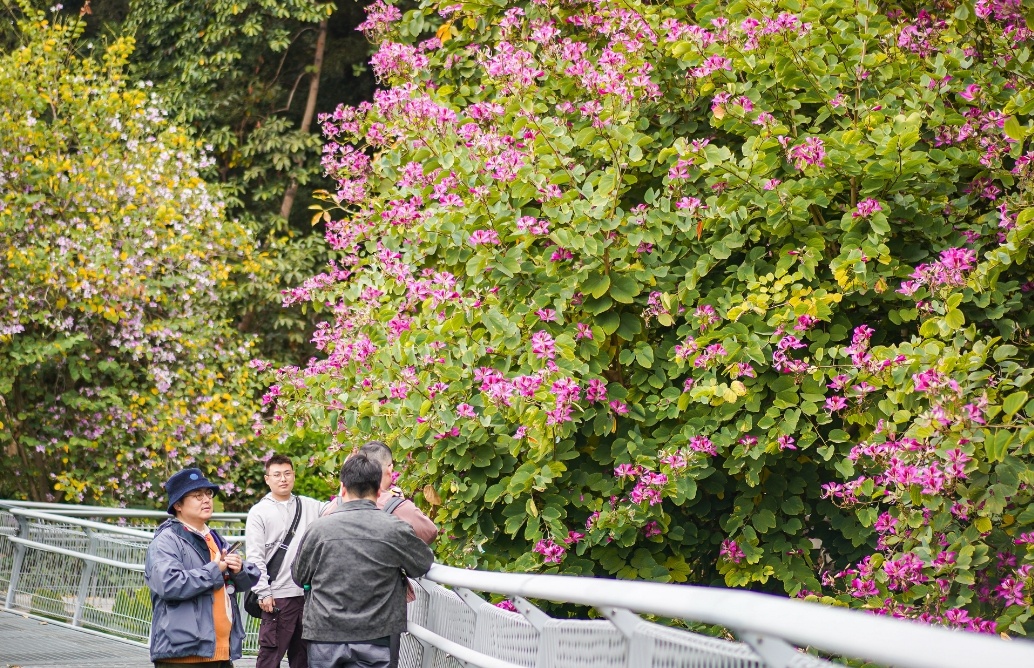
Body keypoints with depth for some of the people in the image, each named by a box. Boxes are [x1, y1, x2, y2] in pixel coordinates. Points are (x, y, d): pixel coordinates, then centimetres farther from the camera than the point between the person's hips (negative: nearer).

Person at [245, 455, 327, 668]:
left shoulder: (310, 506, 10)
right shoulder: (259, 512, -1)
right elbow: (255, 557, -5)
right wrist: (263, 593, -12)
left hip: (308, 594, 4)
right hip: (277, 596, -4)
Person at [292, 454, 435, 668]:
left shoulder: (318, 528, -4)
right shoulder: (395, 529, -8)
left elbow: (299, 576, 10)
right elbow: (424, 564, 8)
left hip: (324, 636, 1)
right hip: (372, 641, -1)